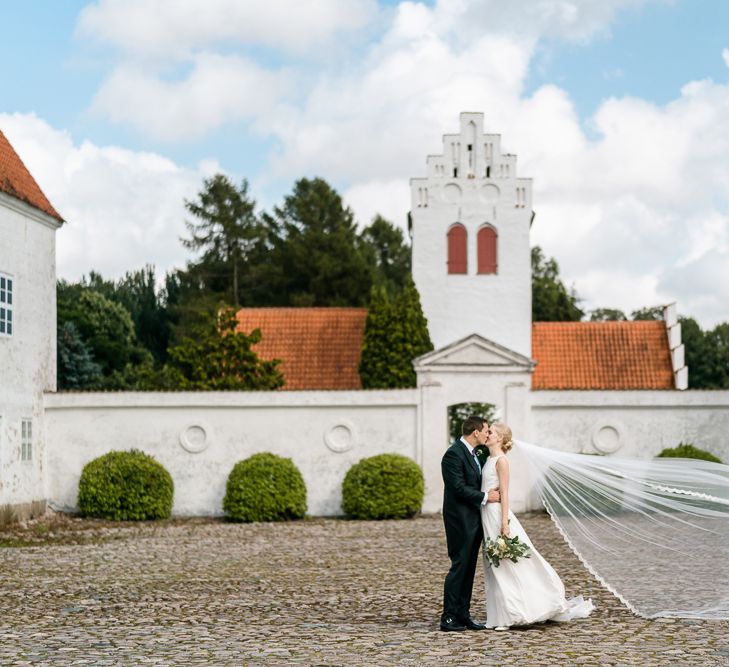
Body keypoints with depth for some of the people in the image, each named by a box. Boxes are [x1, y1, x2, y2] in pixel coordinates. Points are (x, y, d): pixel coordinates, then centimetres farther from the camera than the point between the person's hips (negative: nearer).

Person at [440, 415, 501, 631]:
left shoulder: (473, 453, 15)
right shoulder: (454, 454, -16)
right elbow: (459, 487, -21)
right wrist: (485, 496, -15)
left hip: (474, 520, 9)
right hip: (460, 520, -9)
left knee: (469, 569, 10)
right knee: (459, 567, -7)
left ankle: (463, 615, 15)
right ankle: (448, 618, -4)